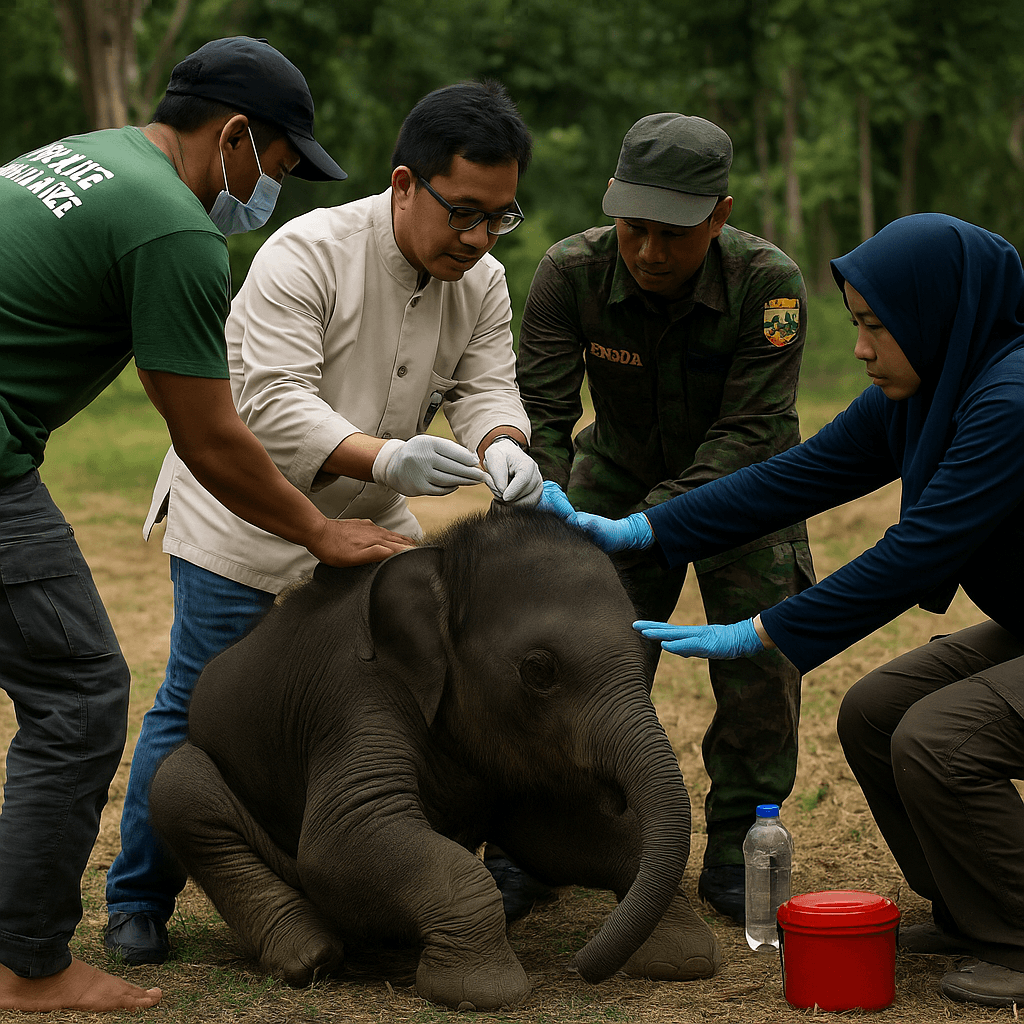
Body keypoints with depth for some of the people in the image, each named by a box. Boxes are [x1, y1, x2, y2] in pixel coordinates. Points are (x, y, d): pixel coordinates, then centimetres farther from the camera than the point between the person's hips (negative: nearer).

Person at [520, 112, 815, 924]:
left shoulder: (769, 283, -29)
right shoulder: (572, 272, -25)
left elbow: (747, 431, -30)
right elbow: (540, 409, -24)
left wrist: (653, 522, -43)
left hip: (741, 484, -1)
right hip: (618, 474, 1)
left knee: (763, 656, -10)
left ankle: (736, 853, 7)